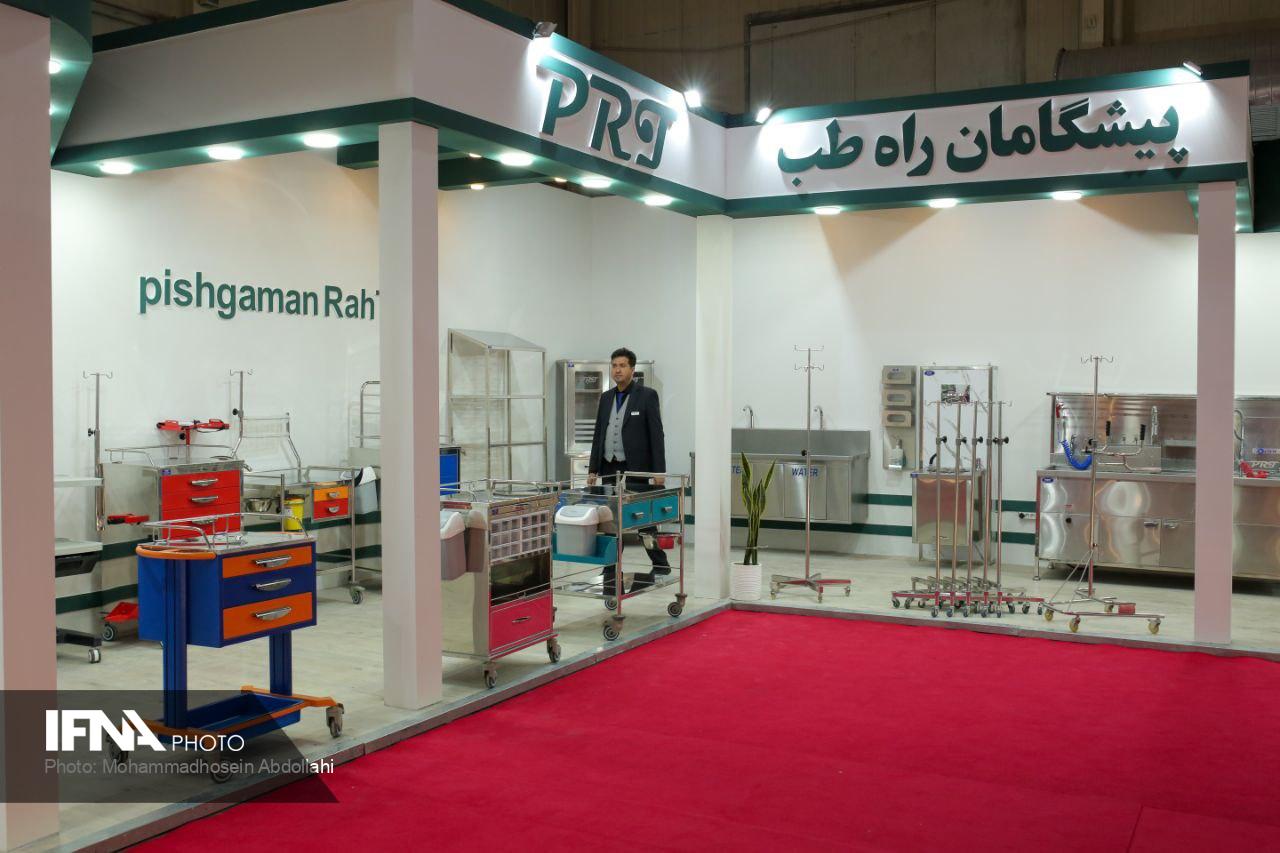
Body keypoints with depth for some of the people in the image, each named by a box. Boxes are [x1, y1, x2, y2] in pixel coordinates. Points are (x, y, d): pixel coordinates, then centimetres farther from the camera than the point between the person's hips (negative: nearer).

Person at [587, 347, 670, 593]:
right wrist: (593, 469, 9)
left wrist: (659, 471, -13)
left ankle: (659, 564, 19)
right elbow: (598, 434, 15)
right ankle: (611, 576, 9)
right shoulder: (606, 398, 13)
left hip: (637, 470, -5)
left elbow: (657, 434, -7)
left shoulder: (647, 395, -4)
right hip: (610, 469, 5)